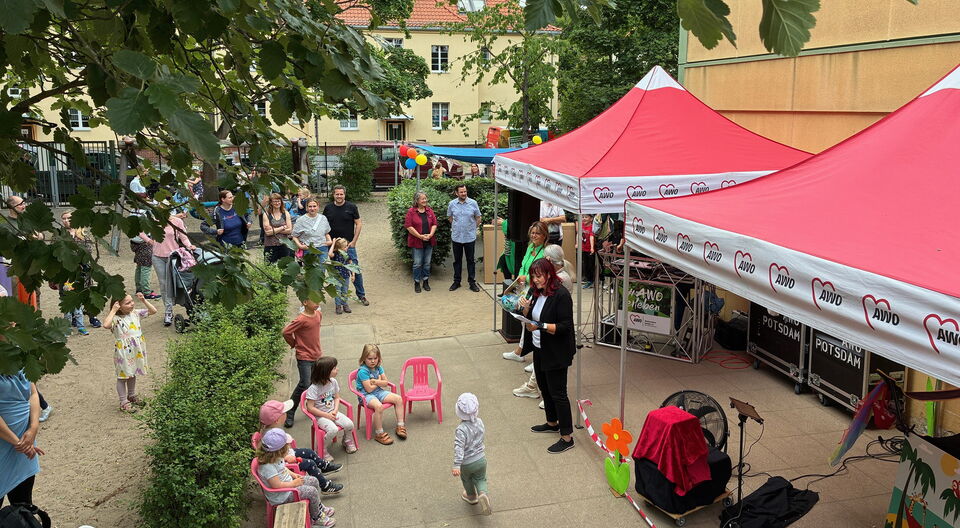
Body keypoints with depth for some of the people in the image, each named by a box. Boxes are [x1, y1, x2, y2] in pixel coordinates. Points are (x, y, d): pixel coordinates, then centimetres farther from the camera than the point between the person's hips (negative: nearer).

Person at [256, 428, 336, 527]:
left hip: (289, 483, 10)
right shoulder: (267, 467, -35)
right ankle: (316, 518, 10)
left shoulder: (275, 458, -5)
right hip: (282, 496, -10)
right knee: (312, 491, -14)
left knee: (314, 481, 10)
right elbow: (277, 485, -34)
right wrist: (294, 483, -22)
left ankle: (319, 507, 31)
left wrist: (293, 475, 3)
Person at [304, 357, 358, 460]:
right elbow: (310, 408, -18)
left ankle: (347, 442, 17)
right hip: (320, 416, -6)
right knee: (333, 429, -31)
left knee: (349, 424, -15)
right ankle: (323, 450, -5)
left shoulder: (333, 382, -2)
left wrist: (335, 411, -8)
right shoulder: (314, 388, -21)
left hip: (332, 412, 6)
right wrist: (326, 415, -18)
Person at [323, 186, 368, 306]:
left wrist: (354, 241, -6)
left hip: (349, 244, -2)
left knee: (355, 269, -3)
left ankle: (361, 295, 9)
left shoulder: (351, 207, -1)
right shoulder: (328, 208, 5)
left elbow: (358, 224, 1)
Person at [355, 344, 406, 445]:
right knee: (378, 406, -37)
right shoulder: (363, 371, -18)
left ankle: (400, 426, 1)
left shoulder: (378, 368, 4)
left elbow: (385, 383, 2)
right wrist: (379, 381, -5)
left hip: (378, 392, 8)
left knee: (398, 399, -7)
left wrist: (375, 381, -16)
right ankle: (379, 434, -26)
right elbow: (369, 389, -19)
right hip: (366, 395, -8)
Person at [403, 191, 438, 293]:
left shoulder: (429, 210, 6)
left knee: (427, 263, 11)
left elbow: (434, 224, 6)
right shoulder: (411, 211, -7)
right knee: (417, 263, 1)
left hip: (429, 242, 4)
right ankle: (417, 283, 13)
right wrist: (420, 236, -16)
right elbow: (409, 226, -12)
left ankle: (426, 281, 23)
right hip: (417, 242, -4)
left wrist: (430, 234, -11)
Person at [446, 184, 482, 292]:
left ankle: (472, 282, 12)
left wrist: (473, 228, 7)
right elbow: (449, 217, 16)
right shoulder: (452, 204, 0)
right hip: (456, 237, 1)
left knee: (470, 260, 5)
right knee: (457, 260, 11)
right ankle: (456, 281, 21)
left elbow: (478, 217, 7)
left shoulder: (473, 203, -4)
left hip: (470, 237, -1)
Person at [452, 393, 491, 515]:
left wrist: (456, 465, -32)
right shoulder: (479, 422, -10)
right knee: (480, 479, 24)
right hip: (481, 459, 4)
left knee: (466, 479, 26)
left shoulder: (461, 429, -29)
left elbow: (459, 448, -33)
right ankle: (482, 494, -3)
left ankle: (471, 496, 49)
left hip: (467, 463, -4)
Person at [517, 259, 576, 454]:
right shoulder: (537, 292, 5)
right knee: (544, 388, 22)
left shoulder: (561, 295, -20)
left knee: (557, 393, -3)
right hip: (539, 350, 9)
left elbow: (565, 326, -22)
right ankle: (552, 423, 42)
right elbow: (530, 319, 12)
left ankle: (567, 437, 6)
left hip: (556, 353, -9)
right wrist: (526, 308, -8)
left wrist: (541, 326, -31)